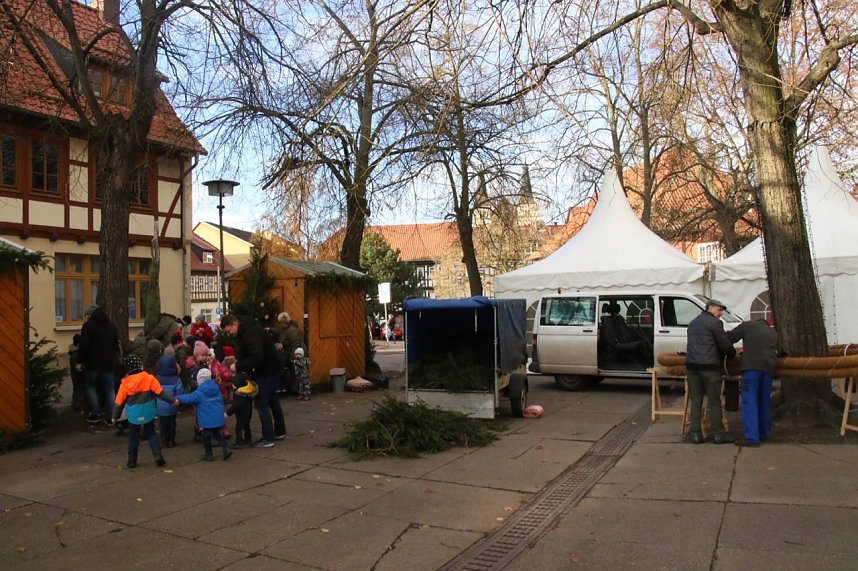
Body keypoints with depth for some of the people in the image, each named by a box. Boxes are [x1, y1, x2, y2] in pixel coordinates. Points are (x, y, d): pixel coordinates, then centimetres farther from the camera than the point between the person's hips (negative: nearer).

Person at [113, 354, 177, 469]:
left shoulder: (125, 383, -6)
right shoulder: (149, 378, -10)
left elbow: (119, 401, 1)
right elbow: (160, 392, -11)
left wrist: (115, 416, 12)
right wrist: (173, 400, -3)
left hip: (134, 415, 0)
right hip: (148, 413, 0)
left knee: (133, 437, 15)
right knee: (151, 433, 15)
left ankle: (132, 460, 19)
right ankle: (158, 455, 1)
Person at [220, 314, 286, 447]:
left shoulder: (252, 333, -25)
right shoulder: (244, 331, 6)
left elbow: (256, 358, -32)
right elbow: (246, 355, 13)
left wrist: (238, 367, -25)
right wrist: (239, 366, -4)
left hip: (267, 371, -10)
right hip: (269, 370, 10)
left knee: (262, 403, -5)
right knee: (272, 400, 19)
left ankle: (268, 439, 3)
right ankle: (279, 431, 32)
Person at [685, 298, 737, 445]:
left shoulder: (693, 323, 22)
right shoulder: (714, 323, -3)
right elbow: (725, 344, -6)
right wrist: (733, 353, 15)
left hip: (692, 365, 7)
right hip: (709, 366, -6)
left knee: (696, 401, 7)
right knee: (714, 401, 1)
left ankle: (695, 434, 6)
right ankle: (718, 434, 7)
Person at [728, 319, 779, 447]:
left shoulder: (747, 325, 11)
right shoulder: (773, 333, 27)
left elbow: (729, 337, 6)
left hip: (752, 365, -6)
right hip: (769, 366, 6)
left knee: (749, 401, -8)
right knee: (764, 402, 15)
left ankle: (751, 438, -14)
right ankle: (764, 434, 24)